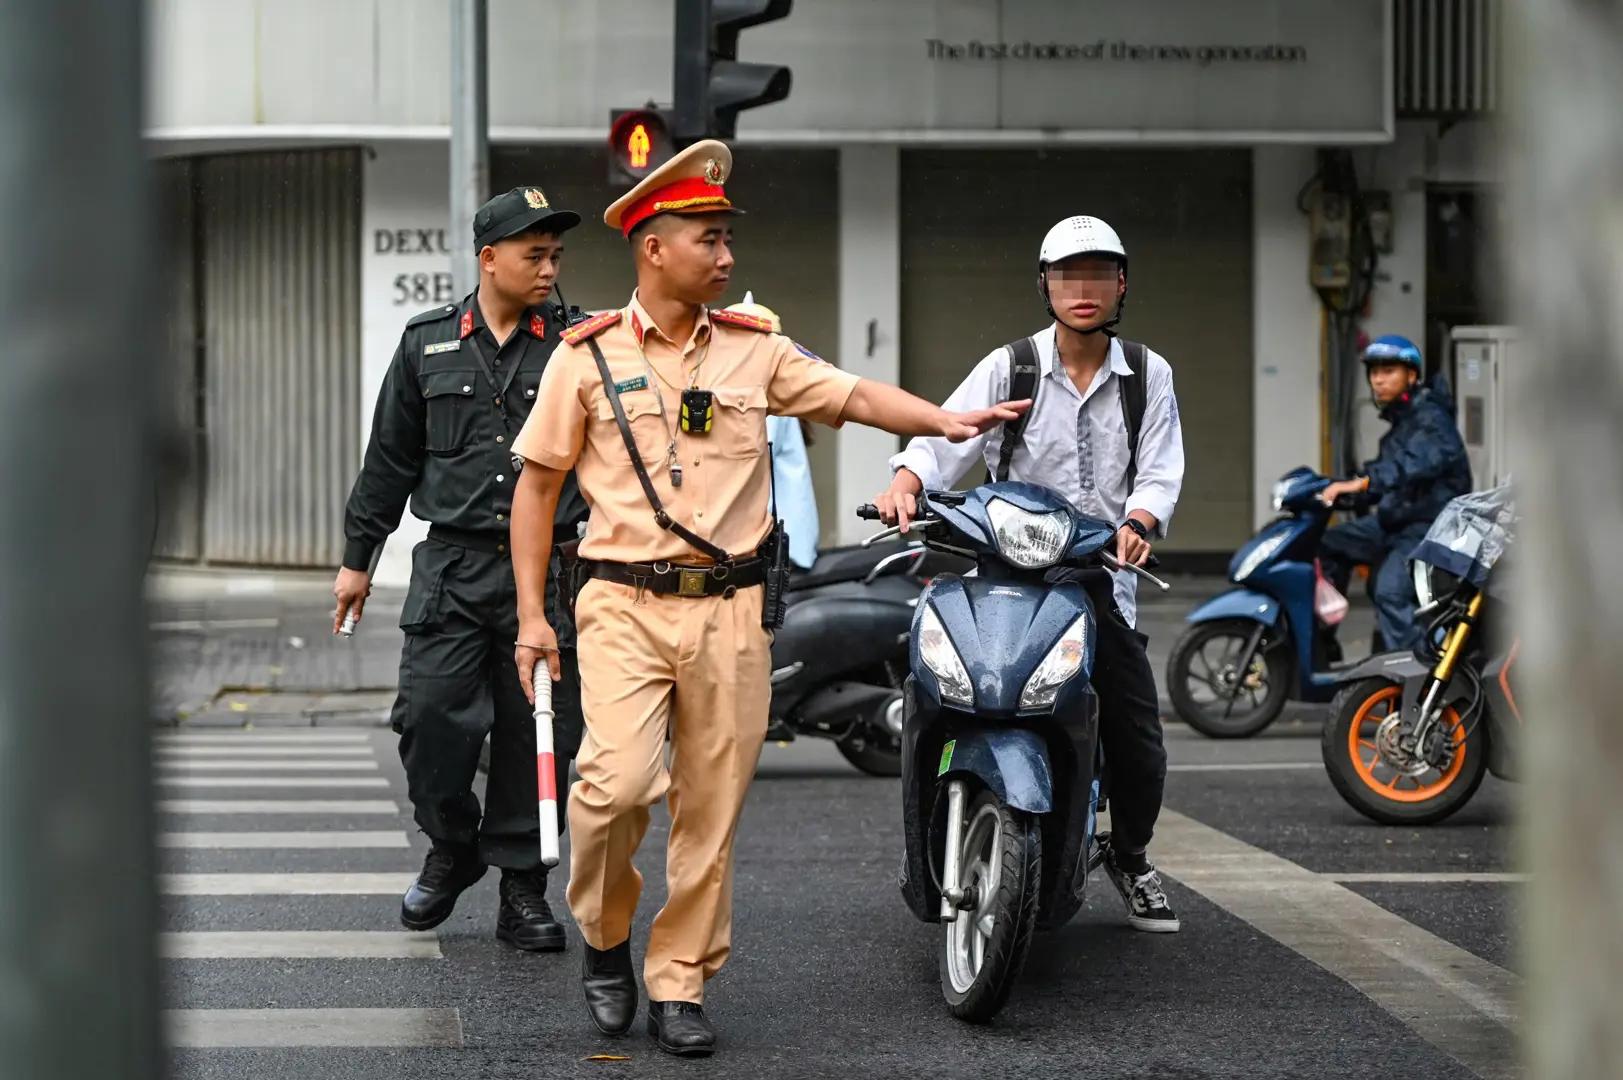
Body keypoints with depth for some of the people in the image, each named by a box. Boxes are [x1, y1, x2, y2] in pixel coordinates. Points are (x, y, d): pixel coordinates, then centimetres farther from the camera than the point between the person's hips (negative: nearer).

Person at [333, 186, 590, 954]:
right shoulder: (428, 344, 9)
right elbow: (389, 460, 15)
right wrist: (357, 558, 16)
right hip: (451, 566, 1)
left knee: (534, 732, 1)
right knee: (430, 717, -6)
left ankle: (522, 886, 14)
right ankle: (452, 847, 20)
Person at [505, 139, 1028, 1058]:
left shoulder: (756, 350, 10)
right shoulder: (588, 357, 3)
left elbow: (851, 395, 5)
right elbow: (537, 485, 6)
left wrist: (946, 422, -12)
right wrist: (531, 612, 1)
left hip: (731, 610, 3)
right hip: (626, 604, -3)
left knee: (711, 811, 3)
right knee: (618, 781, -18)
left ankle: (679, 985, 15)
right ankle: (605, 937, 8)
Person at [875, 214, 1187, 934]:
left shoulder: (1148, 376, 10)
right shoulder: (1009, 369, 4)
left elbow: (1159, 471, 1)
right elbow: (943, 436, -7)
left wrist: (1136, 524, -21)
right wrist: (903, 487, -29)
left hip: (1103, 574, 2)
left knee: (1137, 737, -1)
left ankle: (1130, 856, 25)